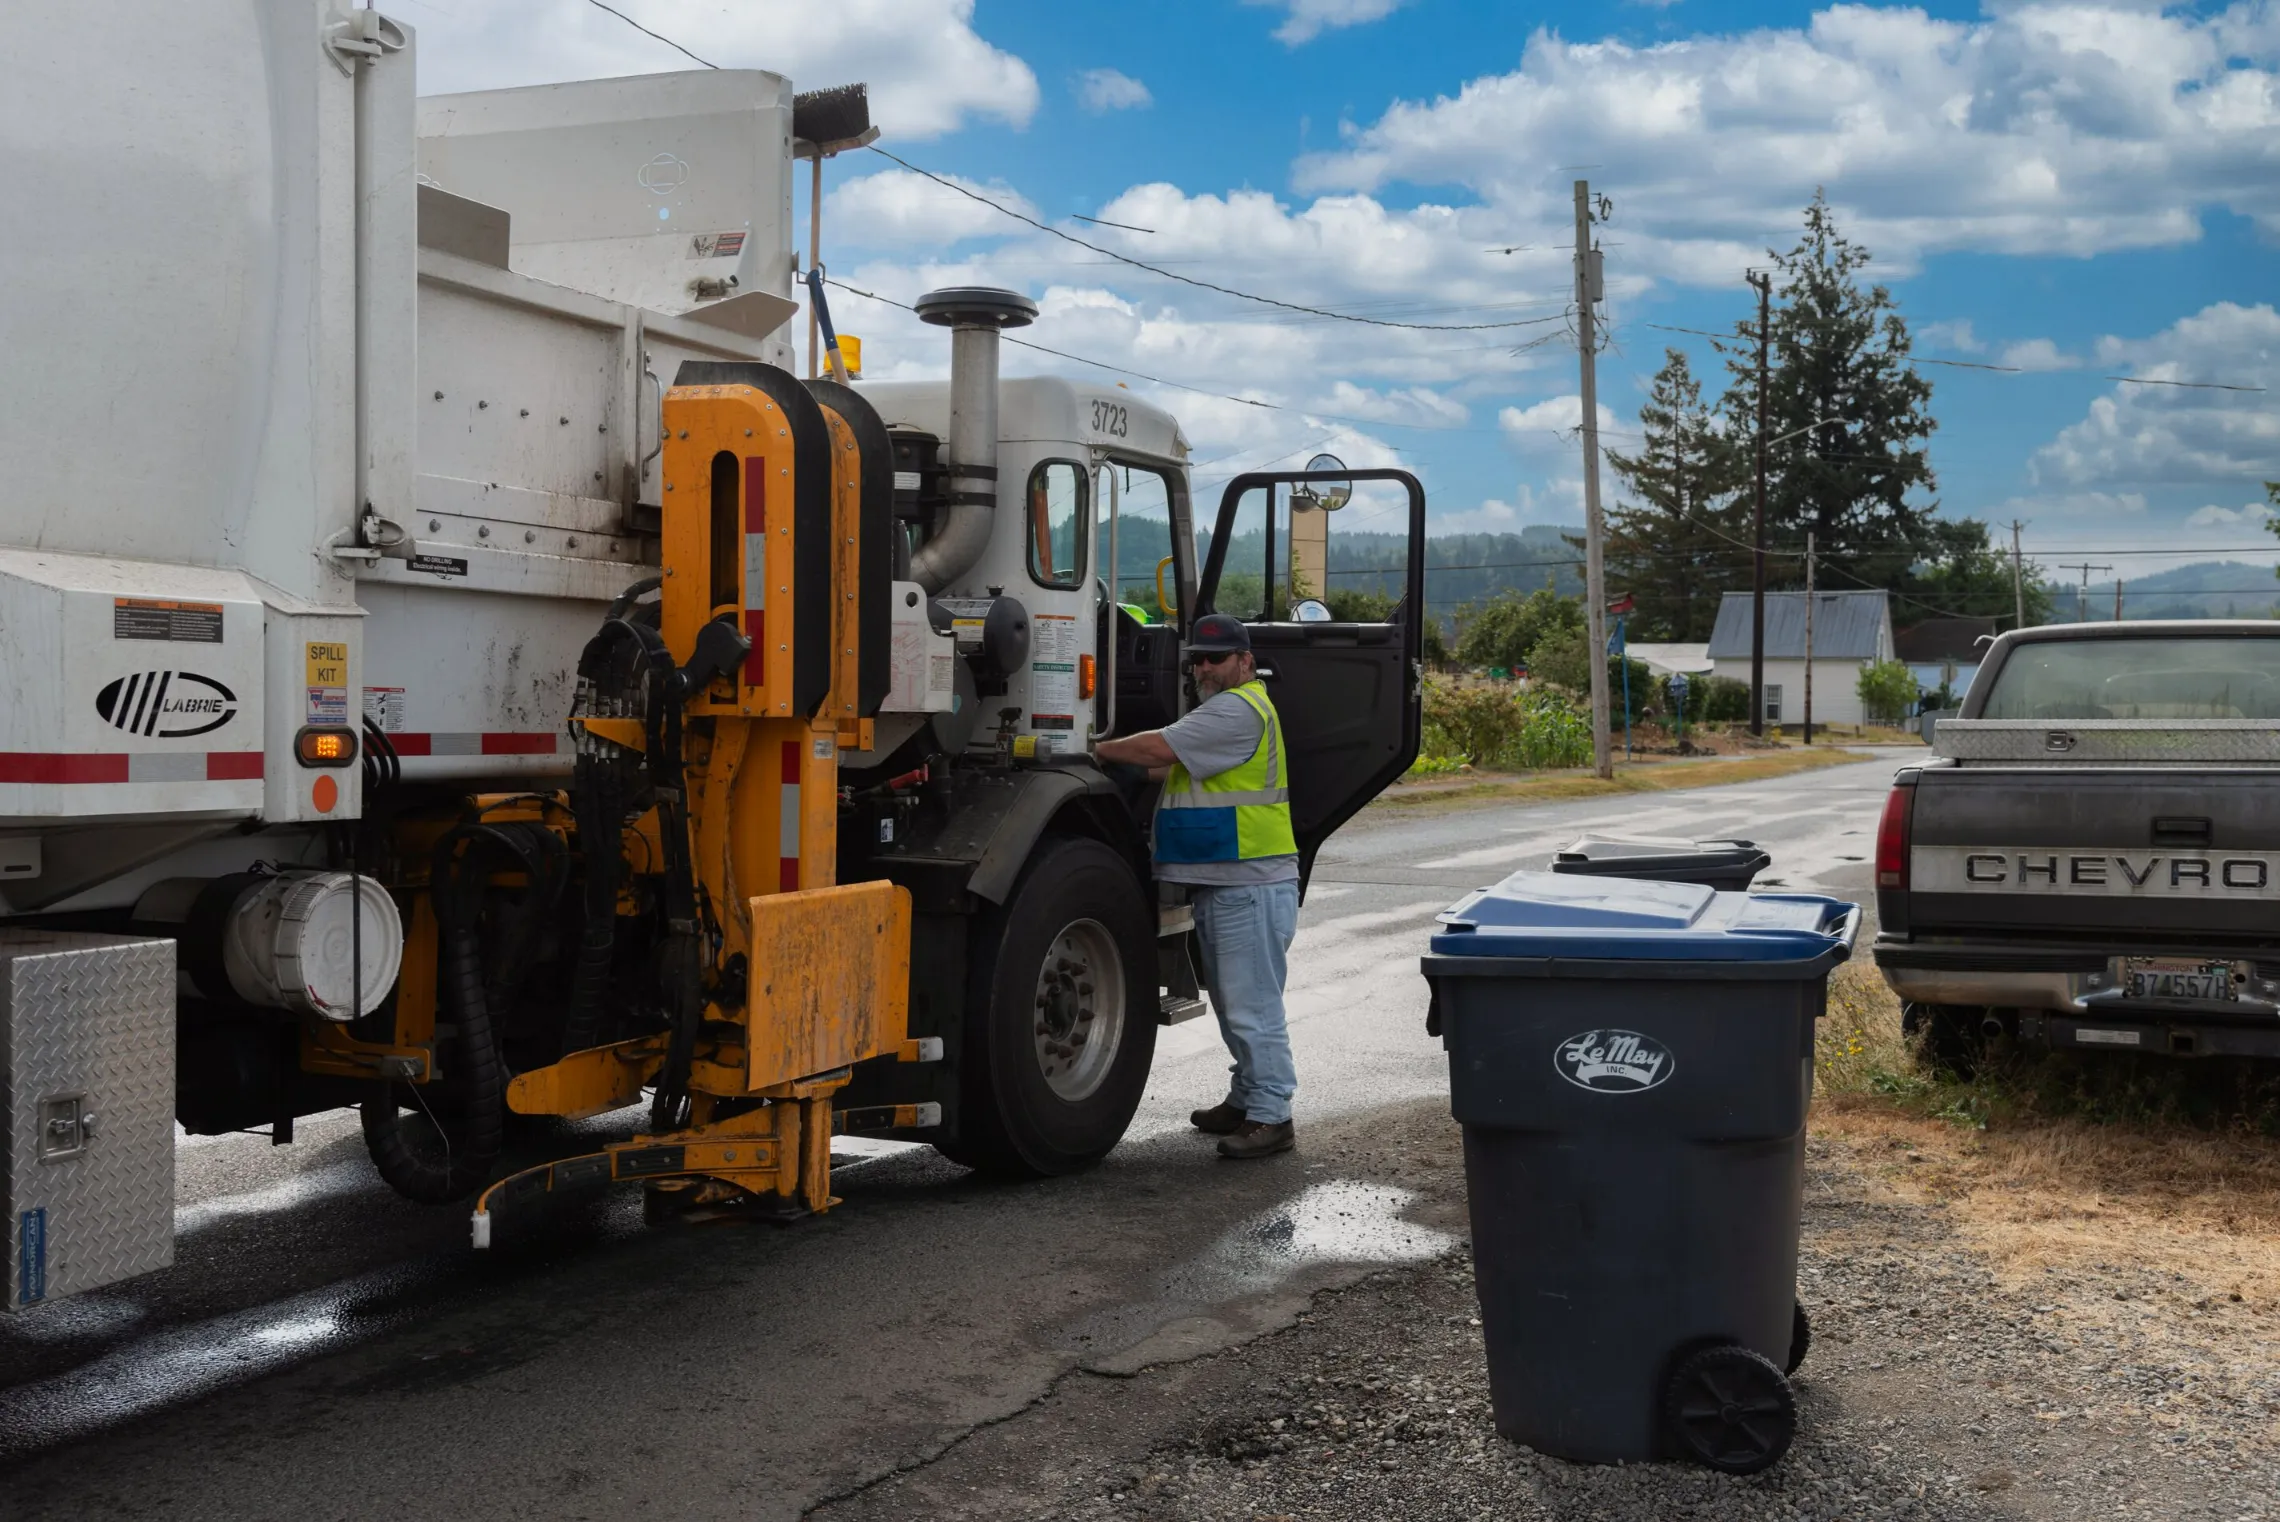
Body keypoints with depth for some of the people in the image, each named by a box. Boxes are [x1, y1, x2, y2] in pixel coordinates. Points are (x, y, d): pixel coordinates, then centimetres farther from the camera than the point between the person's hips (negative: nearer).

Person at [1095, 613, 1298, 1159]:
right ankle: (1247, 1099, 29)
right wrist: (1127, 763, 9)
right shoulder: (1224, 709, 22)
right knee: (1234, 1003, 18)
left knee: (1252, 1004, -9)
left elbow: (1161, 749, -20)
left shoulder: (1240, 709, -14)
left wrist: (1100, 750, -5)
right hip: (1220, 885, 11)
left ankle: (1271, 1115, -6)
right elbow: (1183, 767, 25)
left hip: (1251, 886, -11)